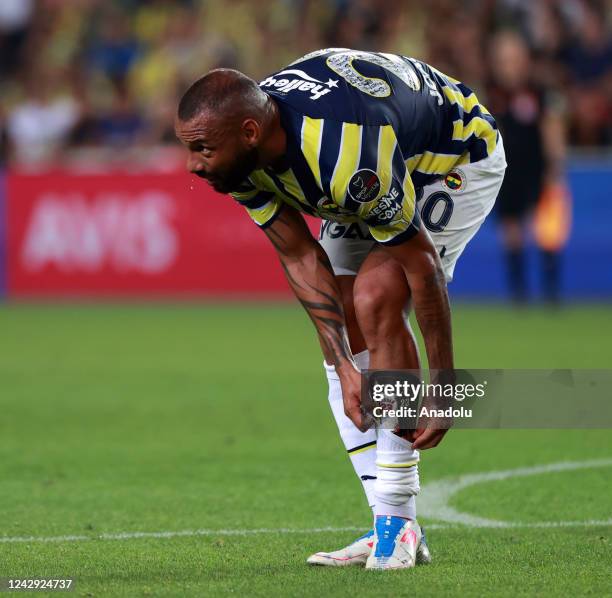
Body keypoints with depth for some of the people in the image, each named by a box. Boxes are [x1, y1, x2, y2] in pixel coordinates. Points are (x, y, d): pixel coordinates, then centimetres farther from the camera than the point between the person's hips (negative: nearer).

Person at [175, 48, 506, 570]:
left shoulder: (346, 155, -43)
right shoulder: (241, 155, -21)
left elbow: (422, 264, -33)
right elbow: (301, 259, -13)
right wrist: (345, 369, -21)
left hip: (457, 155, -8)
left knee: (376, 301, -24)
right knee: (339, 329, -2)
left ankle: (400, 523, -19)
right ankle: (390, 529, 3)